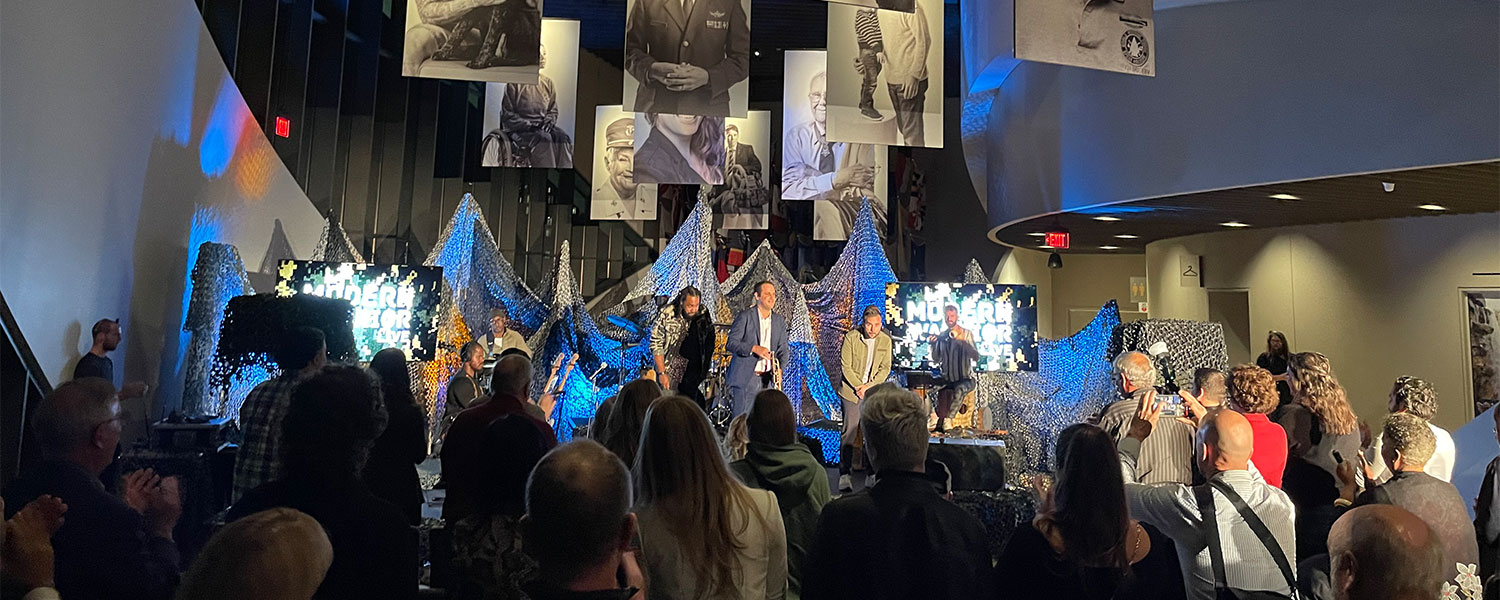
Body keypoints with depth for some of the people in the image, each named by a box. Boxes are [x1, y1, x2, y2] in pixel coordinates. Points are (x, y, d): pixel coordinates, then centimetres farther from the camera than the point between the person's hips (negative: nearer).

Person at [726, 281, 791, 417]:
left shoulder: (780, 321, 12)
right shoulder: (745, 316, -4)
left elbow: (783, 348, 9)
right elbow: (730, 343, -9)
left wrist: (779, 368, -11)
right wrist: (754, 348, -24)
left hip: (767, 380, 5)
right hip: (745, 378, -5)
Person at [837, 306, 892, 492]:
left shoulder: (885, 340, 0)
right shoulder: (851, 337, -8)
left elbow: (885, 368, 2)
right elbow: (846, 366, -6)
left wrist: (869, 386, -10)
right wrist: (859, 387, -12)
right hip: (851, 391, -2)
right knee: (849, 433, -4)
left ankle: (872, 476, 9)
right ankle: (845, 475, 1)